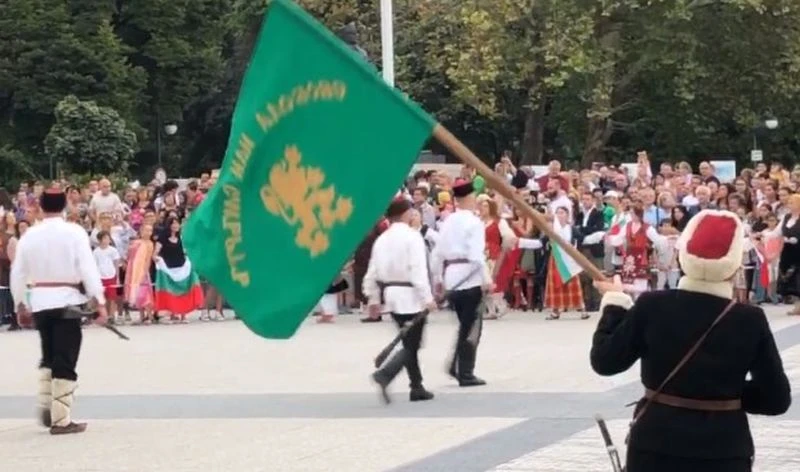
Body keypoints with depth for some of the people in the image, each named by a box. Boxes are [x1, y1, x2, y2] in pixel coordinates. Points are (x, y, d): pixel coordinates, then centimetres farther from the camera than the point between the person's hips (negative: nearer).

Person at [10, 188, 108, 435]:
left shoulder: (29, 235, 4)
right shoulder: (74, 232, -8)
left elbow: (17, 273, 9)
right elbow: (88, 269, -14)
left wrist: (21, 306, 20)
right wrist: (100, 303, -13)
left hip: (39, 302, 4)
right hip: (66, 302, -4)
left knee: (49, 357, 22)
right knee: (65, 363, 0)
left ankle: (46, 409, 16)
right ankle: (61, 420, 1)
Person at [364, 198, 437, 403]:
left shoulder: (382, 239, 8)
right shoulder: (412, 236, -13)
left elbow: (373, 271, 10)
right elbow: (418, 270, -19)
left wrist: (373, 298, 19)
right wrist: (428, 298, -18)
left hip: (391, 295, 7)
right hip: (411, 296, -7)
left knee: (410, 343, 17)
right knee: (411, 345, -2)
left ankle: (417, 387, 20)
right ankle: (385, 374, -21)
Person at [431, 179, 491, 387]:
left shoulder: (448, 222, 11)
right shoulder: (473, 222, -9)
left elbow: (438, 252, 12)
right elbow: (477, 254, -18)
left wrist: (438, 279, 20)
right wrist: (487, 279, -15)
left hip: (451, 277, 7)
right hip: (470, 277, -7)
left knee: (466, 324, 18)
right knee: (471, 326, 1)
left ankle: (457, 366, 10)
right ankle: (466, 374, 1)